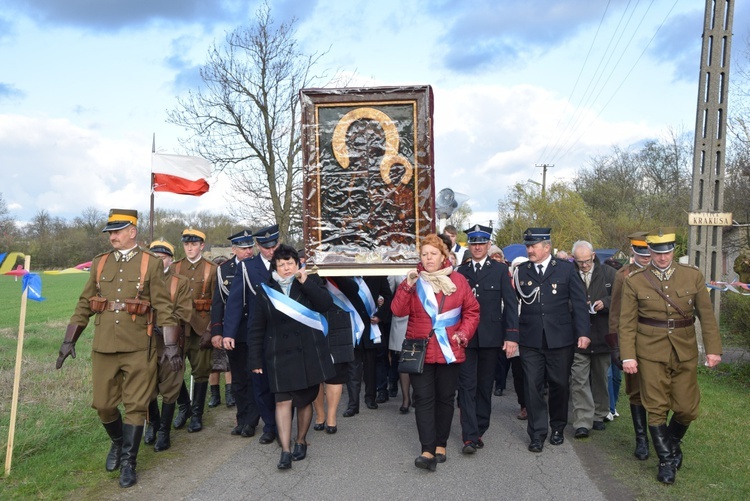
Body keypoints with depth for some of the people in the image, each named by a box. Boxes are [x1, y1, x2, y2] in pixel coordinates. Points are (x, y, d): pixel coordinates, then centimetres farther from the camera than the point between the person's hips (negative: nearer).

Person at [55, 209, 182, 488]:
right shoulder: (100, 263, 9)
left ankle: (128, 462, 16)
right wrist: (69, 340, 10)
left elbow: (164, 306, -4)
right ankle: (117, 443, 38)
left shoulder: (151, 263, -2)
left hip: (138, 349, -3)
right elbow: (84, 304, 13)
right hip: (103, 347, 4)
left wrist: (171, 344, -9)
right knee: (103, 405, 11)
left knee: (135, 406, 2)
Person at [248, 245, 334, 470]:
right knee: (283, 400, -9)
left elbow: (326, 304, -12)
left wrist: (306, 282, -17)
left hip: (309, 353, 1)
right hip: (280, 356, 0)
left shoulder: (311, 282, 4)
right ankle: (285, 451, -4)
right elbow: (256, 328, 5)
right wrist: (255, 360, 2)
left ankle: (300, 441, 30)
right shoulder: (265, 290, 4)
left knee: (305, 400, 10)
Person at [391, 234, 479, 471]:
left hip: (449, 351, 1)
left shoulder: (457, 280, 2)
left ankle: (440, 445, 23)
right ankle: (428, 451, -6)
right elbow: (398, 310, -9)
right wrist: (407, 286, -21)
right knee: (423, 399, -5)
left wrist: (464, 333, -7)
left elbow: (472, 310, 6)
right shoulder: (414, 281, 2)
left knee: (445, 398, 10)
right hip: (420, 351, 0)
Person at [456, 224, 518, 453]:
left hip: (490, 338, 0)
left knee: (485, 387, 10)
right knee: (467, 387, -3)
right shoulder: (461, 271, 7)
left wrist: (512, 335, -9)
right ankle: (469, 437, -1)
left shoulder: (500, 269, 3)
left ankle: (479, 431, 23)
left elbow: (510, 303, -2)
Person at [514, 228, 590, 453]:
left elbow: (579, 302, -1)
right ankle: (537, 433, 11)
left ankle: (557, 427, 30)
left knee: (559, 384, 11)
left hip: (560, 339, 0)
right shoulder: (521, 271, 6)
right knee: (533, 386, 1)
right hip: (530, 340, 1)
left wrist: (583, 332, -8)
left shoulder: (566, 269, 1)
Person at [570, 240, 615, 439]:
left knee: (600, 378, 15)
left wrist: (605, 303, -13)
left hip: (602, 336, 3)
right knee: (579, 380, -6)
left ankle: (599, 416, 30)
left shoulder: (609, 274, 2)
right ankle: (582, 422, -2)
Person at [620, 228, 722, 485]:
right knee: (656, 408, 3)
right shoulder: (635, 281, -4)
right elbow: (627, 322, -4)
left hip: (685, 353, 2)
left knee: (687, 408, 8)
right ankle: (666, 460, 19)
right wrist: (628, 356, -10)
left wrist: (713, 348, -3)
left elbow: (706, 315, 3)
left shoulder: (693, 276, 1)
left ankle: (672, 442, 38)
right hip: (651, 353, -2)